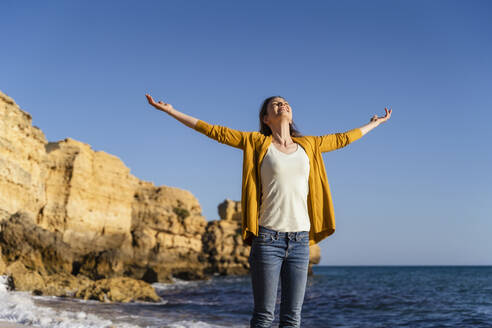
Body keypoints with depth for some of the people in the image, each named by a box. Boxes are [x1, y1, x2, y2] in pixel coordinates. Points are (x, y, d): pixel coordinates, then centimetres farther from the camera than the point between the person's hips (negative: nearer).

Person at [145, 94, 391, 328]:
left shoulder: (307, 145, 14)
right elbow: (214, 131, 4)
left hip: (300, 241, 3)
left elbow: (341, 139, 28)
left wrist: (374, 123, 41)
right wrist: (171, 111, 3)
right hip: (268, 238, -3)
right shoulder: (257, 143, 4)